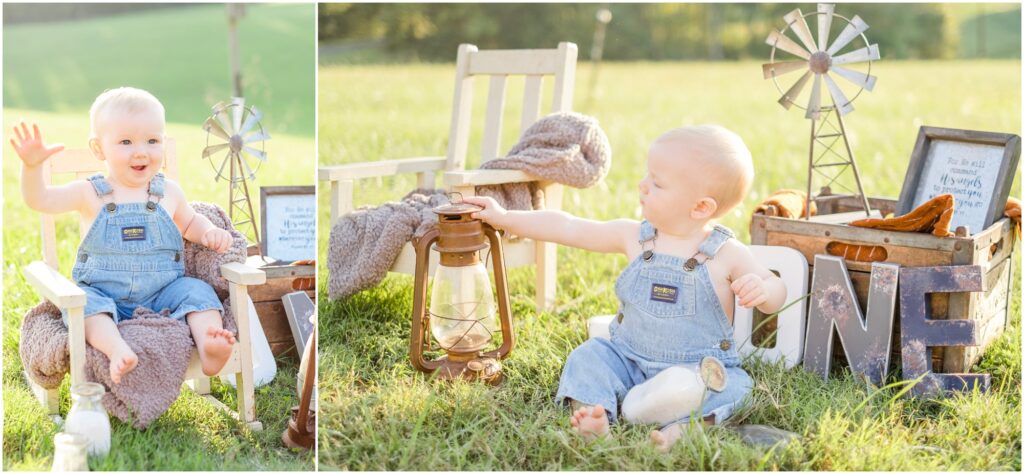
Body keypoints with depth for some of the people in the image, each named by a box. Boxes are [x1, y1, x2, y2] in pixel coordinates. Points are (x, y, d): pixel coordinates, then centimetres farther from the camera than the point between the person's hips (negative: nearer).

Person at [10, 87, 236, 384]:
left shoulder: (169, 192, 8)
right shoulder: (89, 194, 0)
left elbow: (189, 223, 26)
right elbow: (40, 200, -11)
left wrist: (210, 233, 4)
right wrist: (32, 165, -29)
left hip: (163, 292, 2)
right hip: (104, 295, -2)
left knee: (196, 291, -23)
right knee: (86, 303, -31)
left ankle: (208, 348, -45)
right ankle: (117, 349, -55)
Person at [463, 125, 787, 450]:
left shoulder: (727, 255, -8)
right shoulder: (633, 237, 0)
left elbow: (775, 292, -1)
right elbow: (568, 228, 3)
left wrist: (762, 291, -27)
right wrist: (505, 218, 3)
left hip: (699, 367, -3)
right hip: (627, 359, 3)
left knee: (732, 385, -27)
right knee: (589, 358, -15)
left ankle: (682, 422, -45)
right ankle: (593, 413, -35)